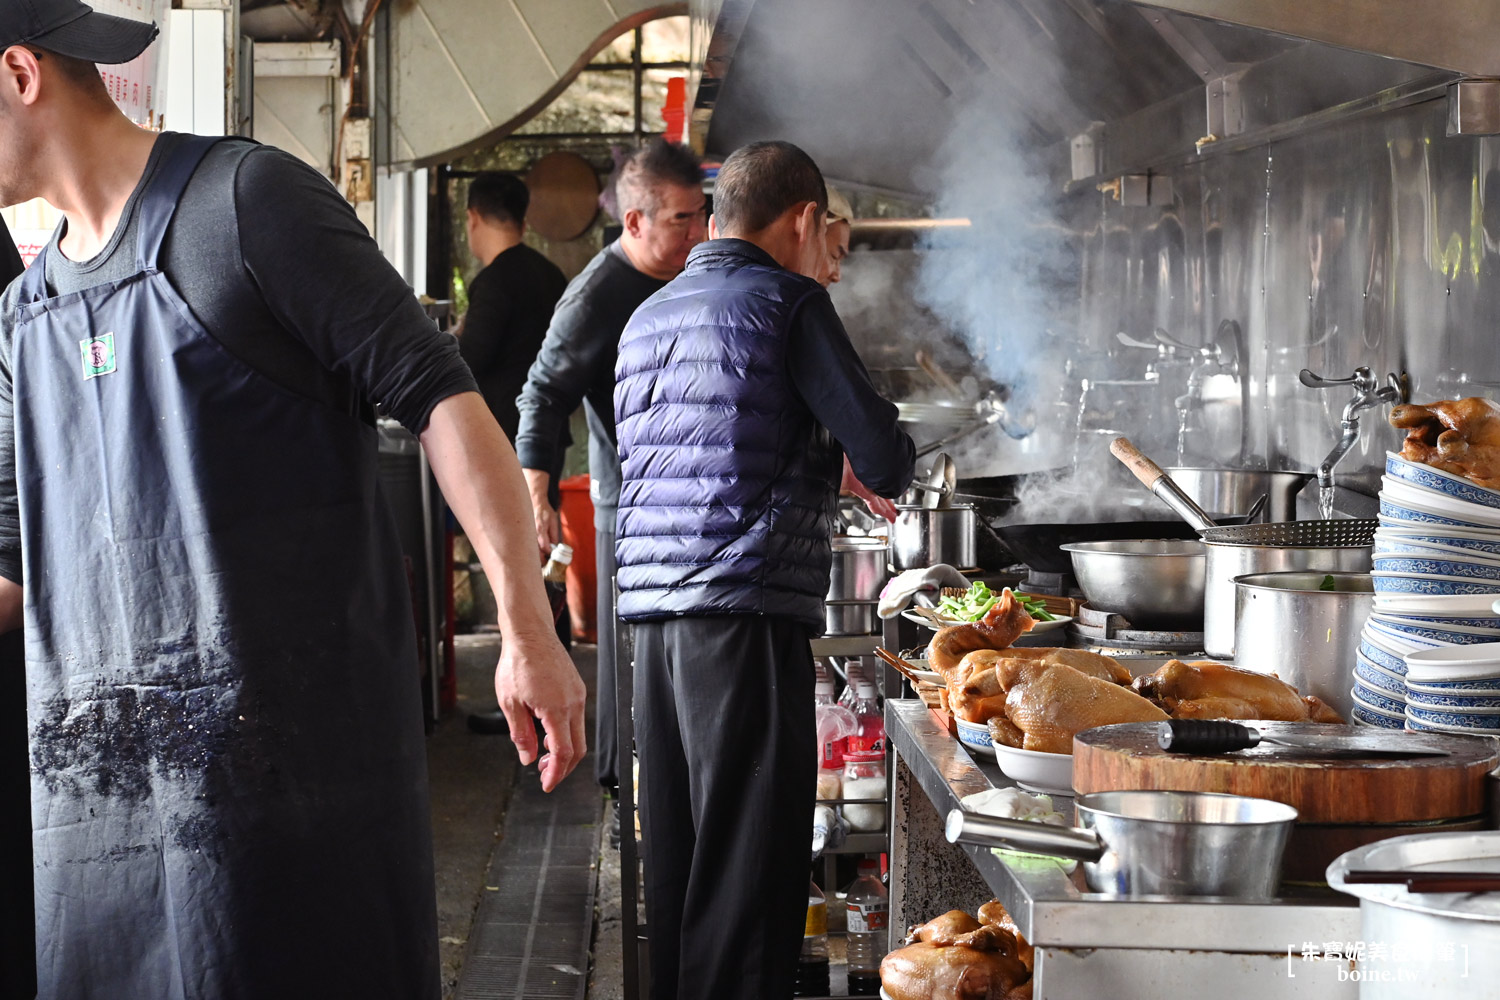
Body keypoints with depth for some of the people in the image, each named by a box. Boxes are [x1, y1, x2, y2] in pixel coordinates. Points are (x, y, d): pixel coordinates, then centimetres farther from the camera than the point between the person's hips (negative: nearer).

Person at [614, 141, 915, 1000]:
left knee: (677, 852, 13)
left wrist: (827, 472, 34)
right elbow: (885, 459, -7)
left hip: (655, 617, 8)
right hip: (749, 615, -7)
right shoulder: (785, 301, -4)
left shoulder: (647, 317, 20)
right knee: (750, 866, -5)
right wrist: (883, 463, 15)